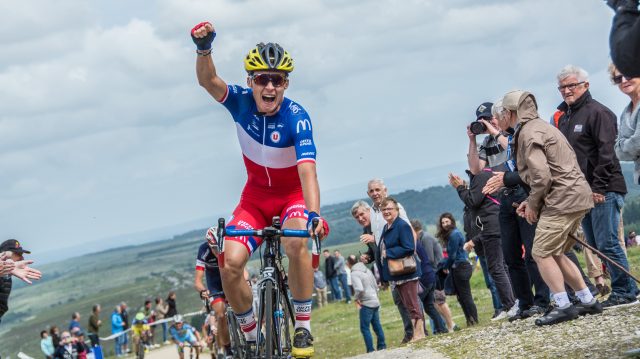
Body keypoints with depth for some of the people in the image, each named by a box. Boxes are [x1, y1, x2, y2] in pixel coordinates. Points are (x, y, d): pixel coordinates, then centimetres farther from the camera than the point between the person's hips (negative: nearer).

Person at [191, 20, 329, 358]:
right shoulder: (242, 102, -16)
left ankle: (303, 328, -18)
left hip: (293, 194, -3)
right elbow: (208, 81, -35)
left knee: (296, 243, -35)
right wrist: (204, 48, -56)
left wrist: (313, 213, -54)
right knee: (230, 263, -18)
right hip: (256, 196, 3)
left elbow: (307, 170, -37)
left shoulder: (296, 117, -26)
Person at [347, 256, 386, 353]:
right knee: (377, 326, 15)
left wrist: (356, 298, -10)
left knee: (365, 328, -2)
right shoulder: (367, 270, 13)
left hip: (366, 304, -8)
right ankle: (382, 346, 21)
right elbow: (375, 285, 19)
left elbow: (359, 289, -25)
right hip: (376, 302, 8)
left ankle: (371, 350, -4)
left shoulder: (354, 274, -13)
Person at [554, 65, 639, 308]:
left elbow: (607, 152, -16)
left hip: (603, 192, -9)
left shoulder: (597, 112, -8)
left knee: (607, 244, -10)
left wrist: (599, 187, -20)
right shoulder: (563, 117, 17)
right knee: (596, 246, 8)